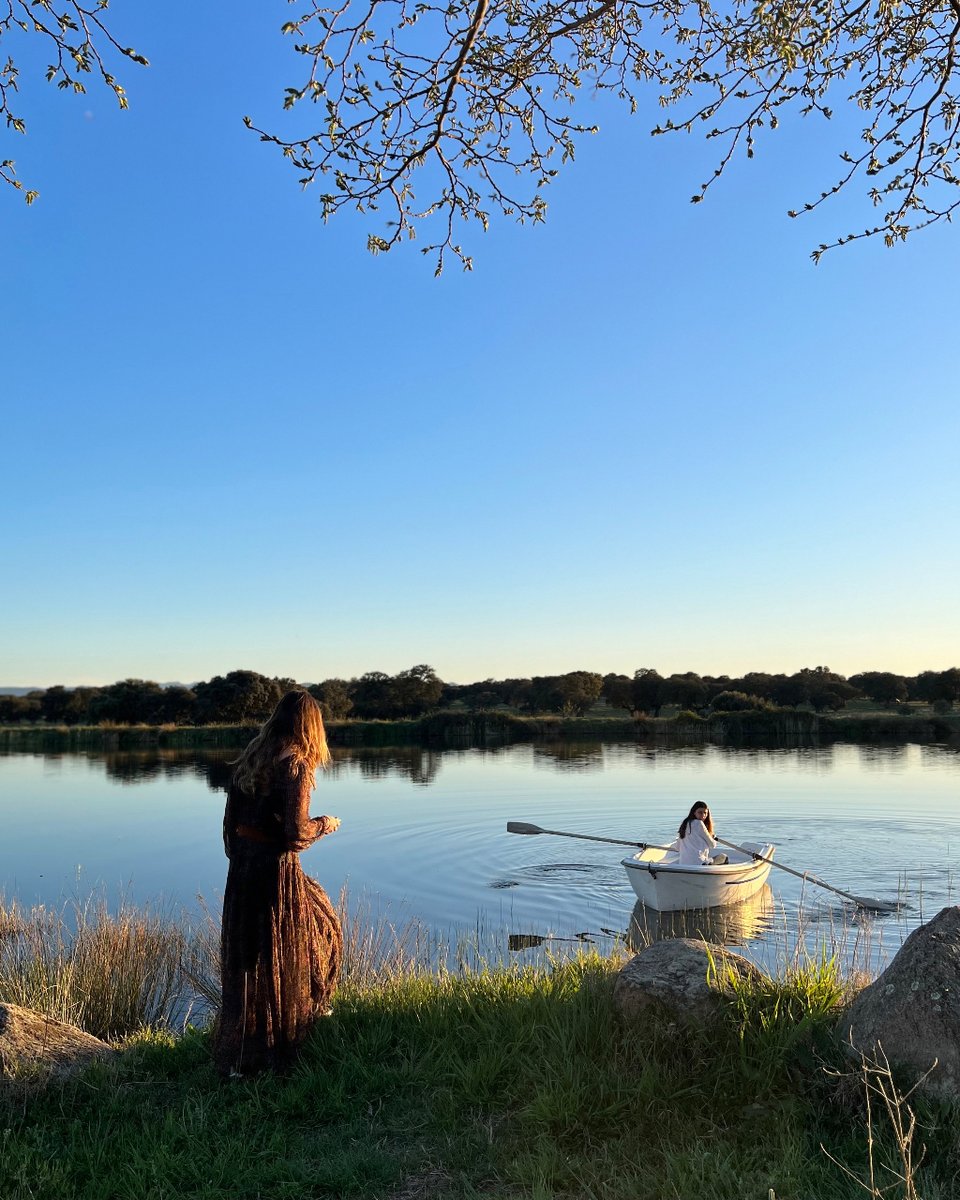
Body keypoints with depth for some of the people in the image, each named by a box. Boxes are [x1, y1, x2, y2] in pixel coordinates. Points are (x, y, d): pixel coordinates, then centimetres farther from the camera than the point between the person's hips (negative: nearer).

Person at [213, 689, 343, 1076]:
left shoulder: (250, 758, 4)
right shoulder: (295, 765, -18)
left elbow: (231, 820, 10)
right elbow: (296, 833, -20)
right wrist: (325, 824, -1)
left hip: (242, 866, 7)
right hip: (276, 868, -7)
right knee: (270, 960, 8)